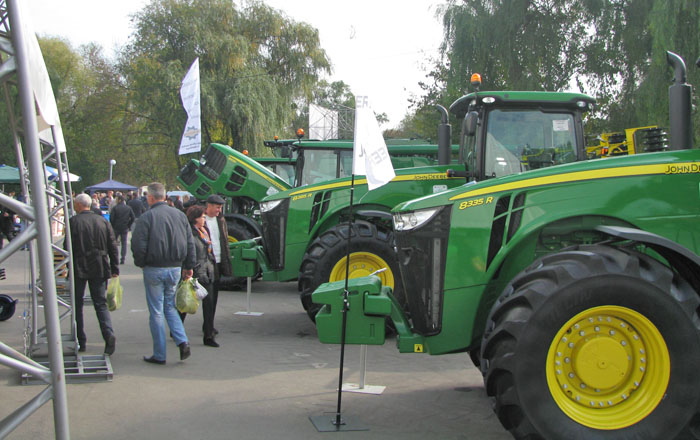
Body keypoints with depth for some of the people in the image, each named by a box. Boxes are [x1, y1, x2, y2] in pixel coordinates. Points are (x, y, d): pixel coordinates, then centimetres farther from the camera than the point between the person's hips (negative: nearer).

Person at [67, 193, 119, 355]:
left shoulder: (73, 221, -7)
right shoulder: (103, 221, 5)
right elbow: (113, 246, 5)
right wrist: (114, 268, 9)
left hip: (79, 269, -3)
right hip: (99, 269, 3)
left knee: (77, 305, 10)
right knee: (101, 304, 7)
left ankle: (80, 341, 12)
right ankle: (109, 334, -15)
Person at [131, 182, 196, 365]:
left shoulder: (147, 217, -11)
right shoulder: (179, 215, 5)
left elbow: (138, 245, -13)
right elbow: (190, 243, 8)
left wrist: (141, 263, 6)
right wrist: (188, 266, 15)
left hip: (154, 269, -5)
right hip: (175, 268, 5)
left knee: (156, 312, 4)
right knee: (170, 307, 19)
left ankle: (159, 355, 9)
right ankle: (182, 341, 0)